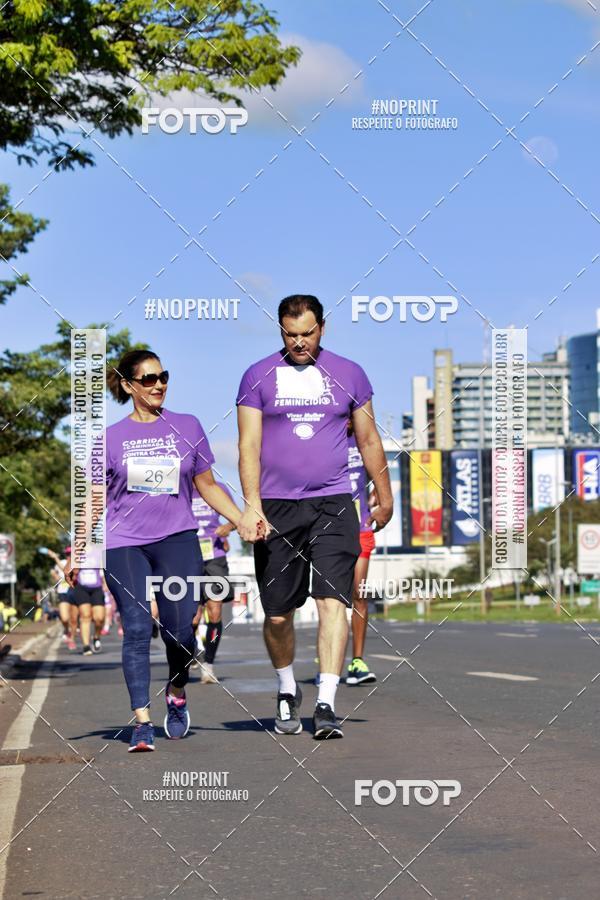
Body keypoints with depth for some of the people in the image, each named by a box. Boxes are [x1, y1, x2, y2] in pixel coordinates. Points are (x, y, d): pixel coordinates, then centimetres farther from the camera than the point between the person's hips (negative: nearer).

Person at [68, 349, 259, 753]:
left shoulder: (188, 427, 9)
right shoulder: (112, 437, 7)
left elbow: (207, 485, 16)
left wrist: (243, 522, 6)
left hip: (178, 539, 1)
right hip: (124, 544, 0)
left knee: (180, 630, -8)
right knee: (137, 629, -11)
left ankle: (177, 691, 21)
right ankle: (142, 720, -9)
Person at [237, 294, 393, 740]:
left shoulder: (348, 374, 8)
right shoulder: (258, 376, 4)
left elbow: (369, 440, 16)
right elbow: (249, 445, -1)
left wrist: (385, 498, 20)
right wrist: (252, 505, -12)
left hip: (333, 504, 0)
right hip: (277, 507, 0)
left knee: (333, 600, -13)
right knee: (278, 615, 6)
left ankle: (326, 705, -15)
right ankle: (288, 692, 30)